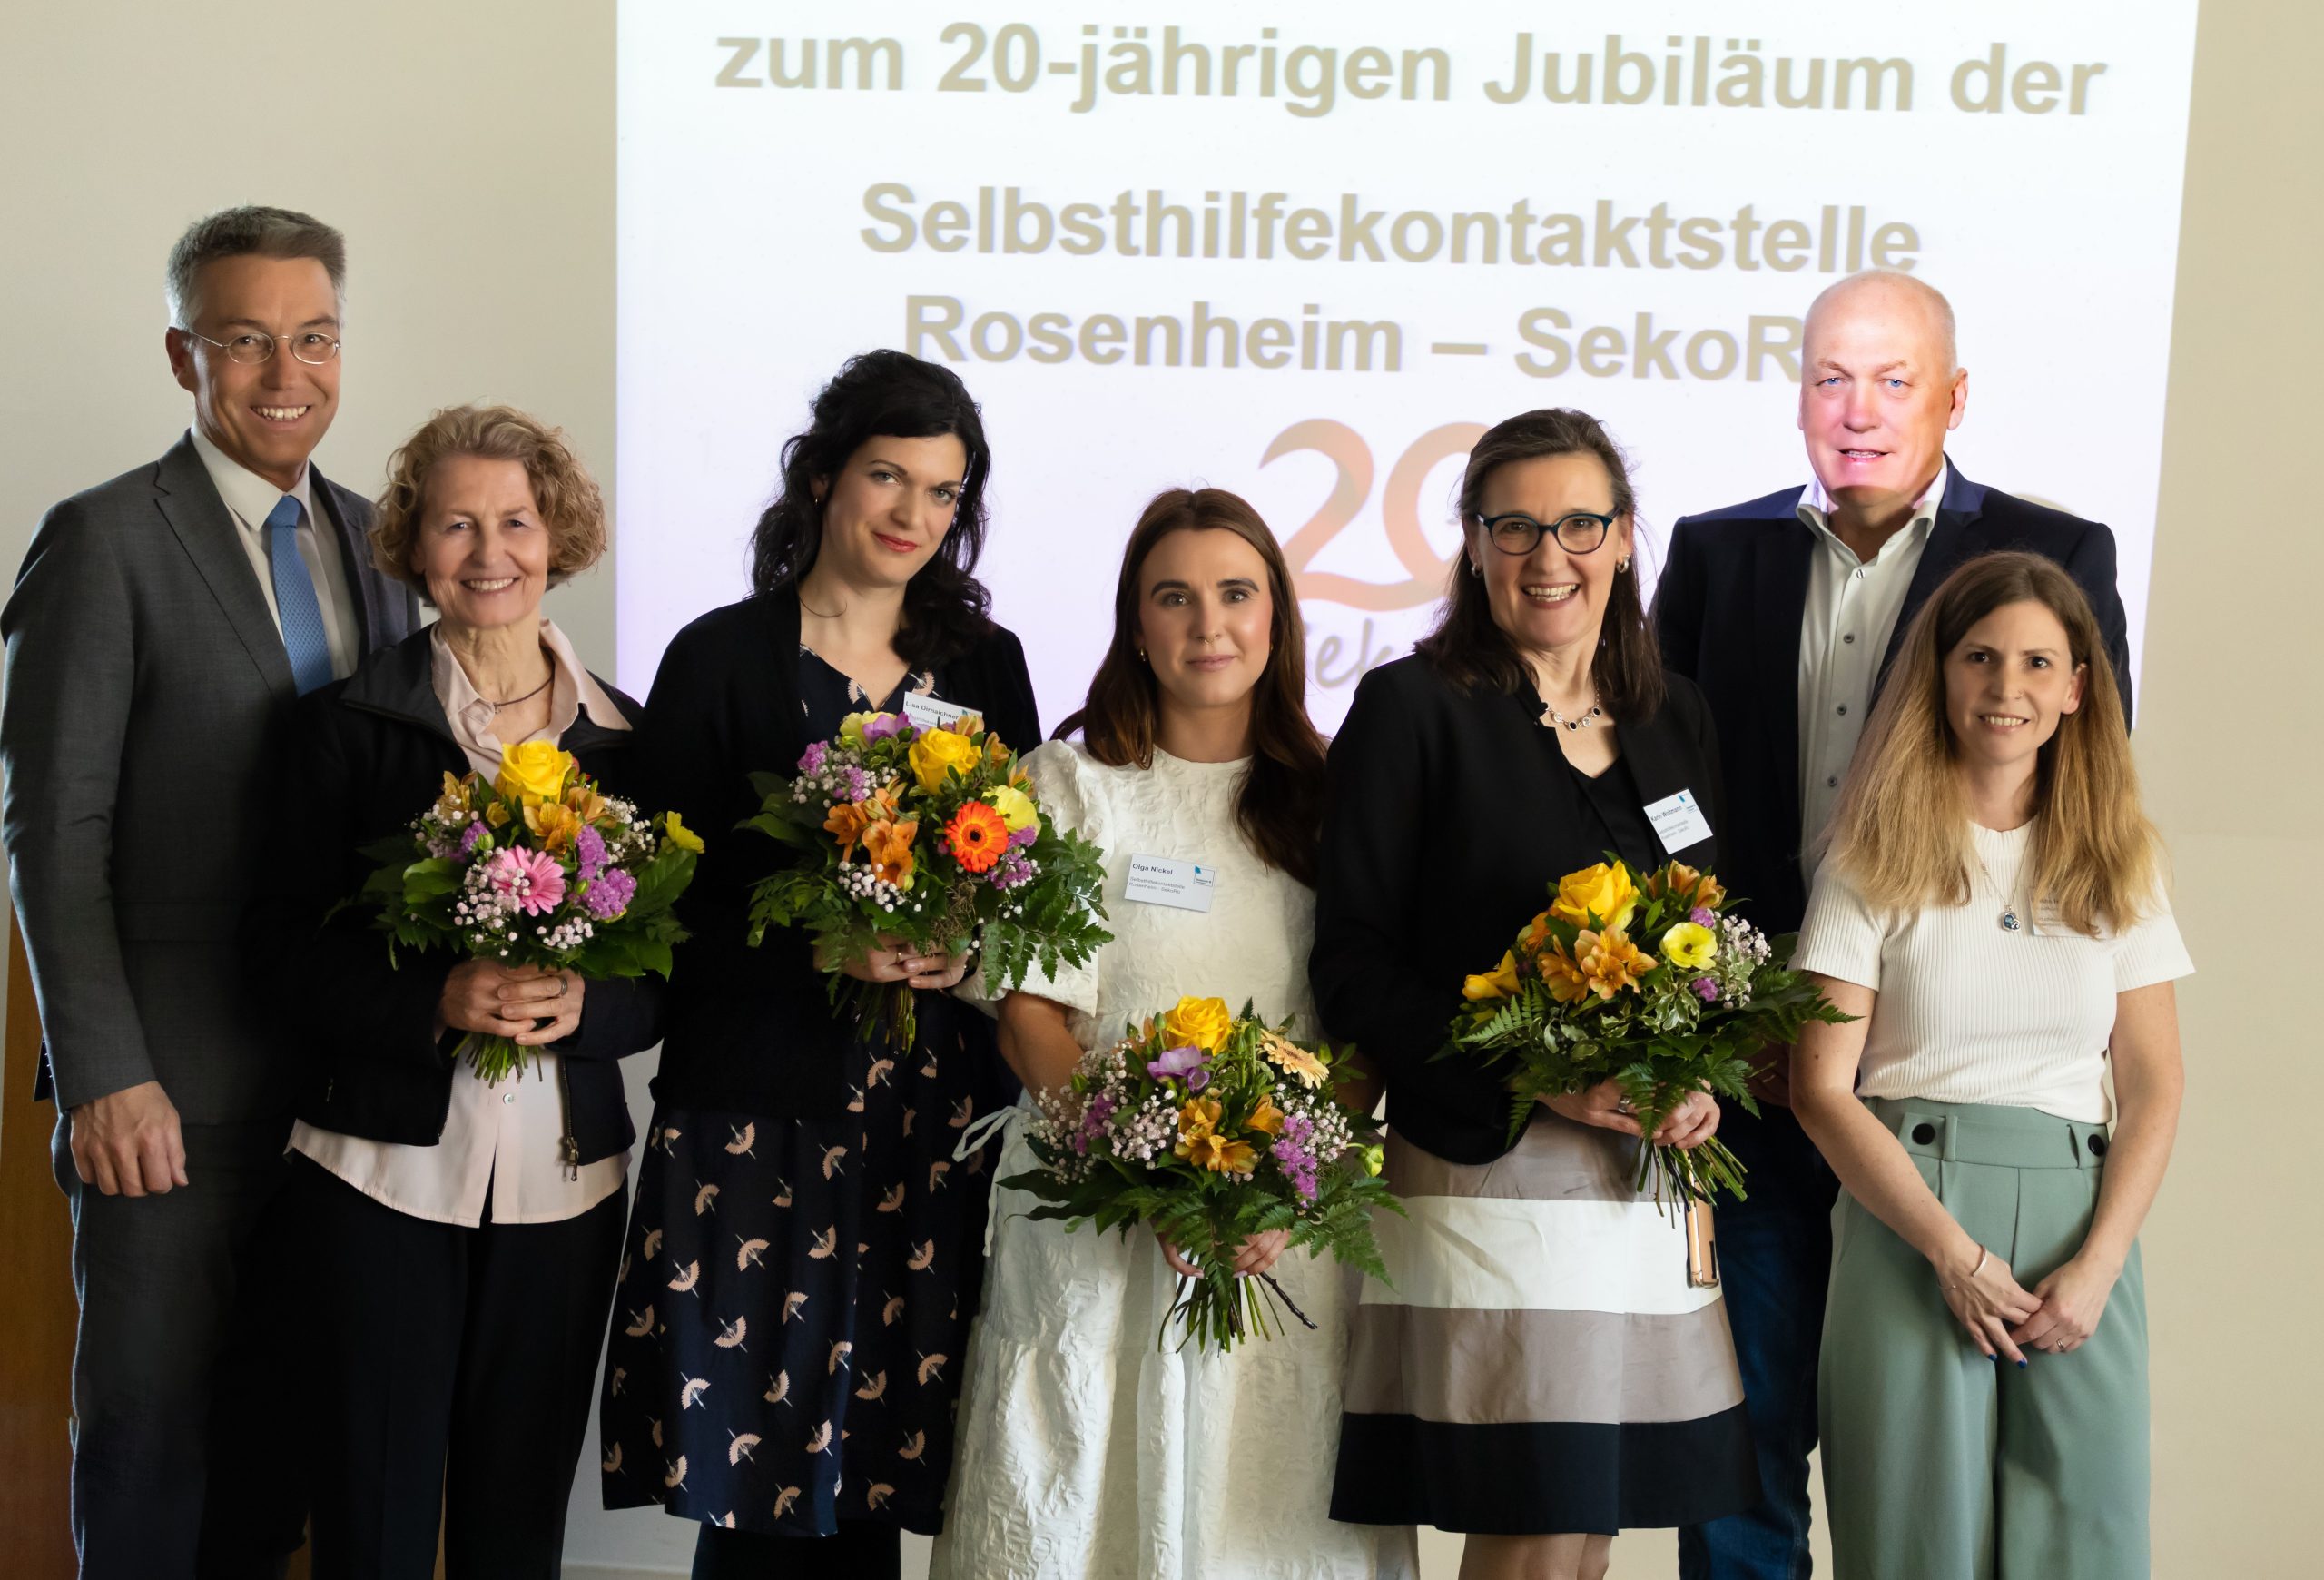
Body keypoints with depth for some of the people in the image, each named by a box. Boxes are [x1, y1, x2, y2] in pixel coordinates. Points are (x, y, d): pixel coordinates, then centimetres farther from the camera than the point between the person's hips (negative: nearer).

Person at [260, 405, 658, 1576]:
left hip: (564, 1178, 2)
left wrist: (583, 1005, -14)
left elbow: (668, 975, 7)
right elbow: (297, 952, -3)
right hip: (384, 1170, -2)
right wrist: (435, 1002, -19)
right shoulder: (351, 723, 0)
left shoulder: (623, 740, 6)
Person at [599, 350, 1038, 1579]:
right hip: (763, 1115, -2)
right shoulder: (720, 658, 1)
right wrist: (816, 948, -17)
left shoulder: (985, 664, 11)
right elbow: (668, 899, -3)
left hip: (938, 1122, 3)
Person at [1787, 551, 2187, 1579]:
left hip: (2082, 1230, 3)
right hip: (1910, 1222, -2)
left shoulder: (2119, 858, 10)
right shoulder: (1878, 858, 1)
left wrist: (2098, 1262, -7)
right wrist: (1955, 1253, -12)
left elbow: (2153, 1083, 7)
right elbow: (1822, 1088, -4)